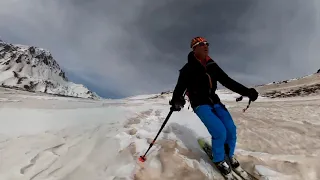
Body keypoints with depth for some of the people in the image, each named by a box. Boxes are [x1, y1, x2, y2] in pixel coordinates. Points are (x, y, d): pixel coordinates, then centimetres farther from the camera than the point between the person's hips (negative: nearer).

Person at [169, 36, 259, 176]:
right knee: (220, 132, -18)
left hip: (214, 101, 5)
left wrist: (246, 91, -6)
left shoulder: (212, 65, 4)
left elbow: (227, 81, 4)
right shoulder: (189, 68, -9)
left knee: (231, 129, -5)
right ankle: (219, 160, 12)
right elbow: (180, 87, -14)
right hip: (200, 104, -5)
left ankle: (229, 155, 26)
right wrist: (176, 100, -35)